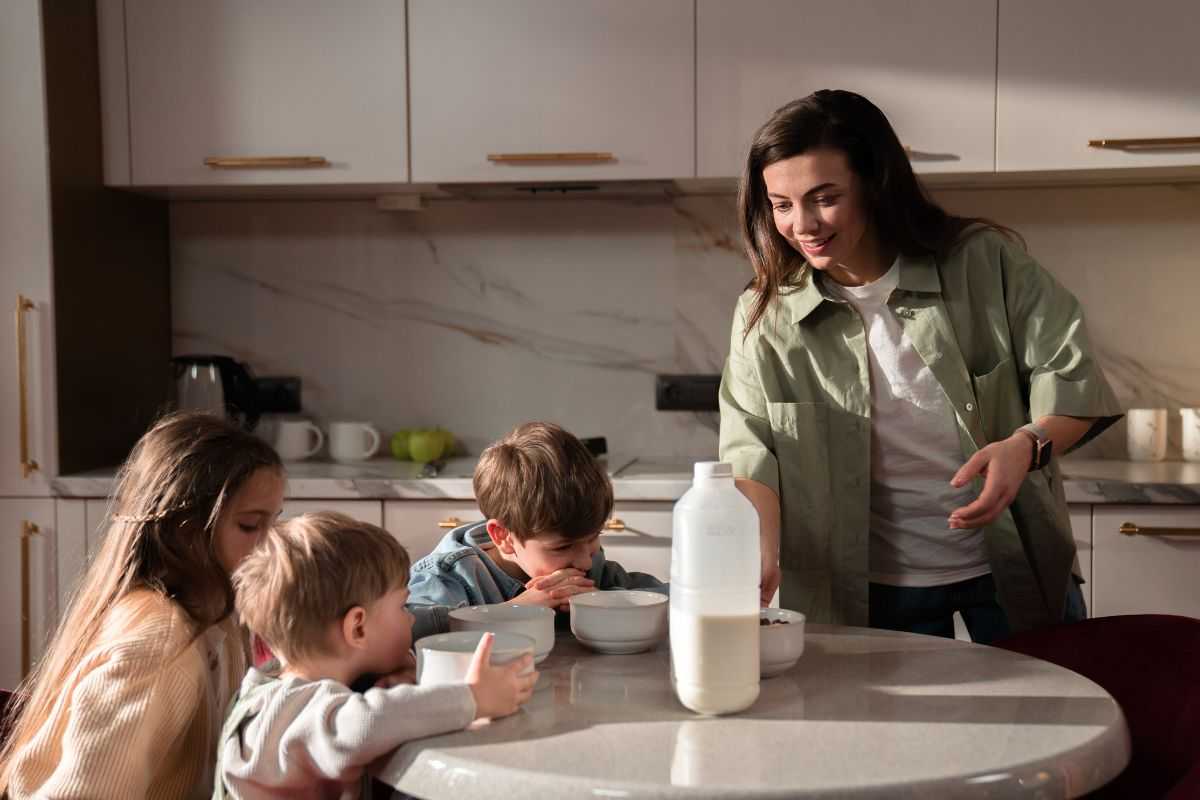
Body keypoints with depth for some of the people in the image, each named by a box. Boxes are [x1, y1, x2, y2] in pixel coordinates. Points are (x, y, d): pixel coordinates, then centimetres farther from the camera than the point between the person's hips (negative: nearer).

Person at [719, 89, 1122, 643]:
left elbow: (1071, 379, -8)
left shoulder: (984, 264, -9)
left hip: (1016, 562, 0)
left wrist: (1027, 446, -28)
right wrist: (762, 555, -28)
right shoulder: (765, 317, -6)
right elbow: (752, 454, -10)